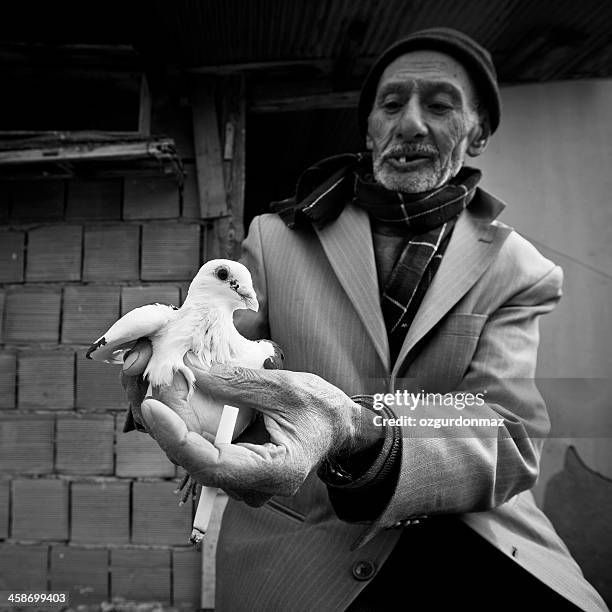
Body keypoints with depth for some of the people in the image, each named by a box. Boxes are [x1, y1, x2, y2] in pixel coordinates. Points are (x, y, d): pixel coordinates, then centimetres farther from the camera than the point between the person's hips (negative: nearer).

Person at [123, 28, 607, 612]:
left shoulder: (518, 270, -1)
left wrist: (356, 438, -33)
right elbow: (229, 353, 4)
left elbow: (509, 438, -13)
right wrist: (180, 352, -21)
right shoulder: (275, 238, 0)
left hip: (468, 539, 1)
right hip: (296, 553, 0)